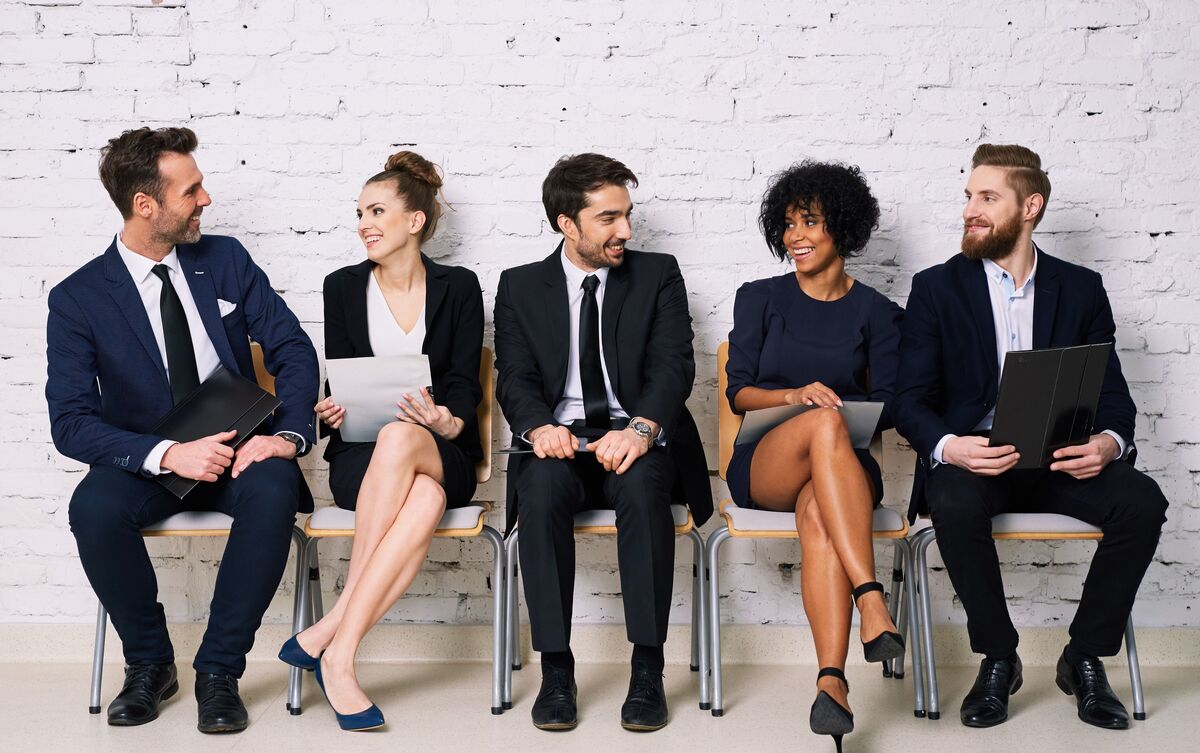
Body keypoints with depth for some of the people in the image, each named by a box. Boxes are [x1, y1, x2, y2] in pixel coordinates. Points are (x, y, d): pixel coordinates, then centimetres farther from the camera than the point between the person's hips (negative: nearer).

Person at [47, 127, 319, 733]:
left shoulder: (226, 260, 3)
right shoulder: (78, 298, -5)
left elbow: (292, 349, 0)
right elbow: (70, 423, -11)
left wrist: (287, 434, -20)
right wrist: (168, 454, -27)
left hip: (238, 452, 1)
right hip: (145, 461, 0)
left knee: (274, 489, -33)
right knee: (93, 507, -33)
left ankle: (219, 670, -18)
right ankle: (149, 663, -7)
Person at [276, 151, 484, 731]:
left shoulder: (458, 288, 7)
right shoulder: (344, 286, 10)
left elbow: (464, 382, 1)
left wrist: (447, 421, -22)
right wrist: (331, 412, -16)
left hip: (442, 458, 0)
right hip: (360, 457, 0)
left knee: (398, 439, -40)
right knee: (423, 502, -38)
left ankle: (330, 640, -37)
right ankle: (338, 658, -31)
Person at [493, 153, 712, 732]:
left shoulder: (658, 275, 10)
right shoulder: (520, 287, 12)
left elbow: (673, 363, -4)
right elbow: (514, 376, 2)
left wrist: (640, 427, -25)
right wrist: (539, 426, -22)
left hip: (635, 440, -1)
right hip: (561, 442, 1)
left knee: (643, 485, -35)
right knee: (541, 485, -33)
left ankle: (648, 669, -28)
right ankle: (555, 670, -26)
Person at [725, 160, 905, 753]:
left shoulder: (875, 313, 12)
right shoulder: (760, 299, 12)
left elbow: (890, 407, 7)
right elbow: (738, 391, 4)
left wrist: (839, 404, -13)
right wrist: (797, 397, -15)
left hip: (843, 468, 1)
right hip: (763, 468, 0)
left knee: (818, 514, -38)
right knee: (825, 423, -37)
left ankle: (831, 681, -48)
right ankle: (873, 604, -47)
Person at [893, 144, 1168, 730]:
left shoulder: (1081, 289, 10)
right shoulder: (936, 288, 3)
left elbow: (1112, 392, 7)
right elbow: (910, 401, -3)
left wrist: (1109, 441, -18)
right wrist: (948, 447, -25)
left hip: (1060, 460, 2)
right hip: (969, 458, -2)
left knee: (1142, 501, -26)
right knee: (956, 503, -36)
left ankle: (1084, 658, -6)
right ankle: (997, 659, -13)